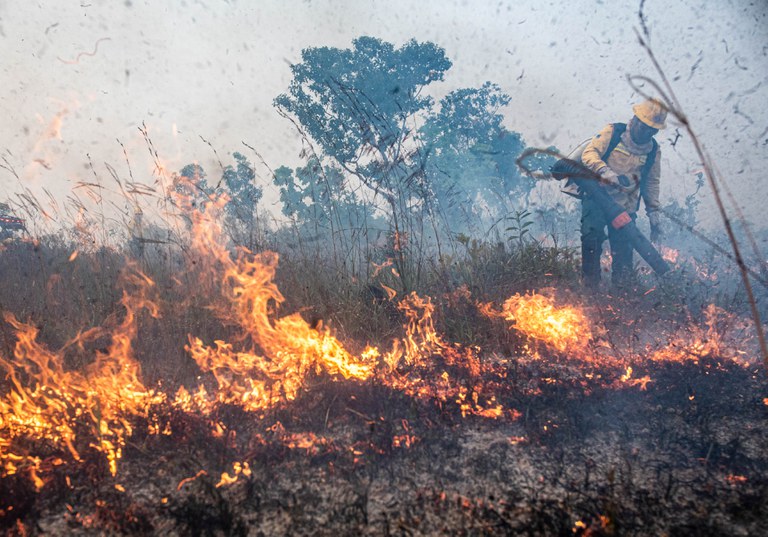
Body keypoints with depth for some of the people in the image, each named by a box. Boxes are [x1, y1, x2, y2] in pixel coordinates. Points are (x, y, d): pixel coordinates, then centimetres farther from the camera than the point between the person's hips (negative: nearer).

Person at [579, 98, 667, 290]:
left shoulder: (653, 151, 8)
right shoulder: (613, 132, -3)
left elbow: (652, 182, 16)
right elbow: (589, 153, -13)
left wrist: (654, 213, 11)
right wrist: (608, 173, -29)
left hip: (624, 209, 3)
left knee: (623, 251, 1)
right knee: (591, 239, -14)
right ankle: (589, 285, -3)